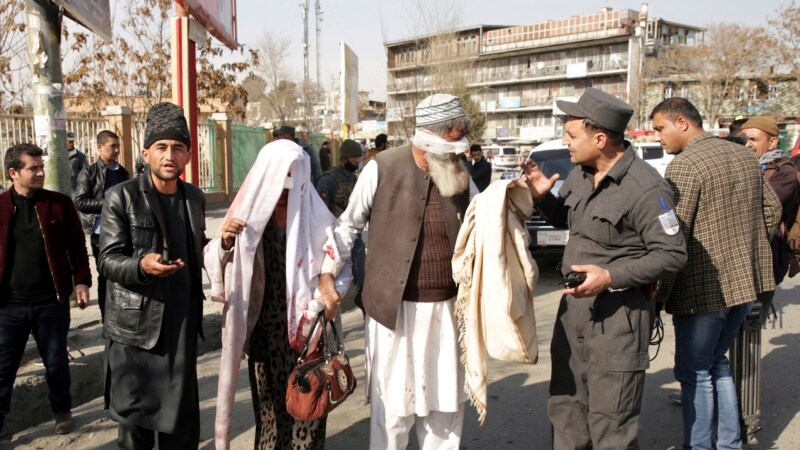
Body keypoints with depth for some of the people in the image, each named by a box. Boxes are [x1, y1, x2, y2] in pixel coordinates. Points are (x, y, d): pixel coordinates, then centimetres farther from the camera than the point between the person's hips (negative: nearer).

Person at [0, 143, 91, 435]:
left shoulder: (60, 204, -1)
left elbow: (77, 246, 2)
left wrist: (81, 281, -6)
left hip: (51, 301, 0)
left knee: (56, 364, 14)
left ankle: (62, 411, 35)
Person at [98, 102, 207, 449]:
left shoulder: (195, 198, 8)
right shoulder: (121, 197, -8)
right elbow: (107, 260, -12)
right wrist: (141, 265, -31)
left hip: (183, 323, 4)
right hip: (135, 326, -4)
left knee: (183, 418, 13)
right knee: (134, 418, 7)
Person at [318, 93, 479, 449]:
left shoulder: (461, 175, 3)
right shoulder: (382, 167, -8)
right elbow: (349, 224, 0)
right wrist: (327, 275, -5)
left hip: (446, 308, 4)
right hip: (395, 307, -4)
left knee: (446, 403, 15)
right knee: (393, 405, 7)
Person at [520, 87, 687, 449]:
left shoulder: (645, 188, -18)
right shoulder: (580, 174, 6)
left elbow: (672, 254, -16)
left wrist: (611, 276, -24)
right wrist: (543, 197, 1)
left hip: (618, 313, -8)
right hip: (574, 303, 8)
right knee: (565, 407, 19)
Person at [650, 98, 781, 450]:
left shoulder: (684, 166, -16)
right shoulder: (744, 156, 10)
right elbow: (772, 209, 16)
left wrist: (657, 297, -15)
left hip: (704, 288, -8)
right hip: (746, 282, 9)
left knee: (695, 372, 5)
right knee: (716, 362, 22)